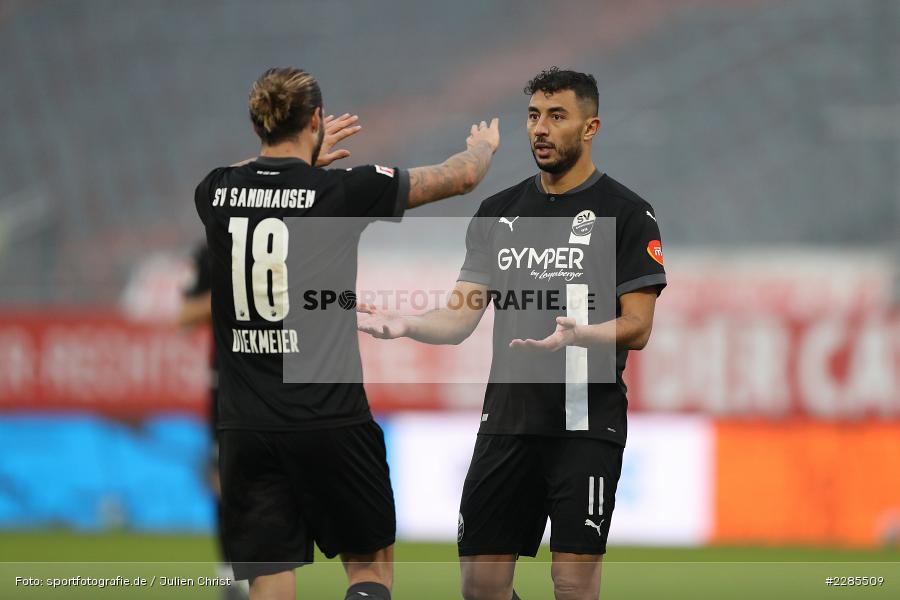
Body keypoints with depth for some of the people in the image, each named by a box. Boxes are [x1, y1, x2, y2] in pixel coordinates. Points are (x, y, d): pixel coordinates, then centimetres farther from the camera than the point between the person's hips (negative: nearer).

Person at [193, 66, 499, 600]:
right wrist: (484, 146, 32)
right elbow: (462, 177, 9)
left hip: (245, 429, 3)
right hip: (331, 423, -3)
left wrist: (308, 159, 47)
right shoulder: (344, 191, -6)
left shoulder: (217, 192, 3)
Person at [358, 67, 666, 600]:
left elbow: (636, 329, -8)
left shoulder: (625, 213, -2)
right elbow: (461, 317, 10)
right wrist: (406, 325, -11)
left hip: (585, 421, -5)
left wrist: (577, 334, -28)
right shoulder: (500, 211, 13)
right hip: (507, 420, 5)